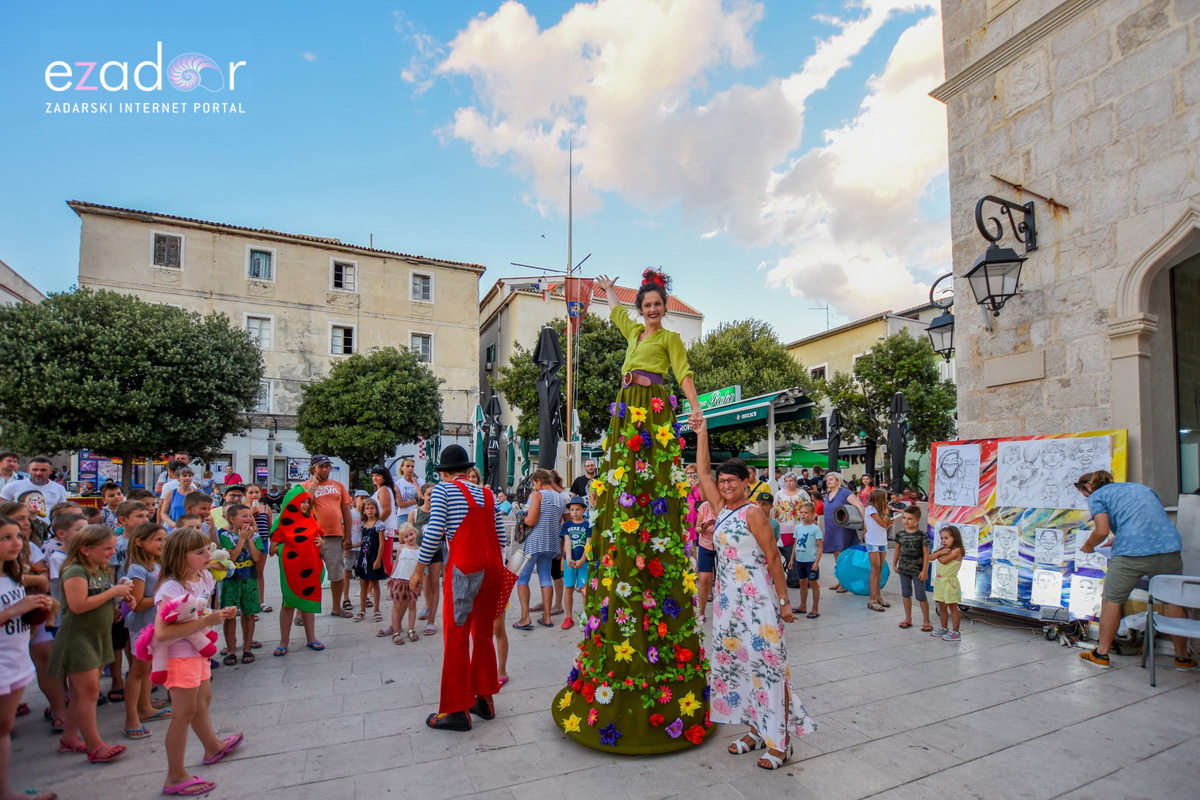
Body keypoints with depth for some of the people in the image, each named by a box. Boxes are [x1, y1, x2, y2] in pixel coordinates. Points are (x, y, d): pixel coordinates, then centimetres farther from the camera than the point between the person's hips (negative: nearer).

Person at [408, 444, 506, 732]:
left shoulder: (444, 489, -2)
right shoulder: (487, 493, 13)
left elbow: (434, 532, -10)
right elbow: (500, 534, 11)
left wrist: (419, 570, -3)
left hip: (464, 568, -6)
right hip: (493, 568, 6)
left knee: (456, 638, 3)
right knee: (483, 635, 17)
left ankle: (457, 710, 9)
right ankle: (484, 700, 26)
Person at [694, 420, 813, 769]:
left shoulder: (753, 512, -12)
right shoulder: (721, 509, 7)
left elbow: (774, 558, -12)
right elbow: (702, 471, 9)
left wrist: (784, 601, -13)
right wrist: (701, 434, 8)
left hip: (757, 598, -8)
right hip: (728, 597, 8)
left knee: (766, 662, -2)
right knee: (734, 661, 12)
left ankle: (780, 740, 9)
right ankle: (756, 730, 25)